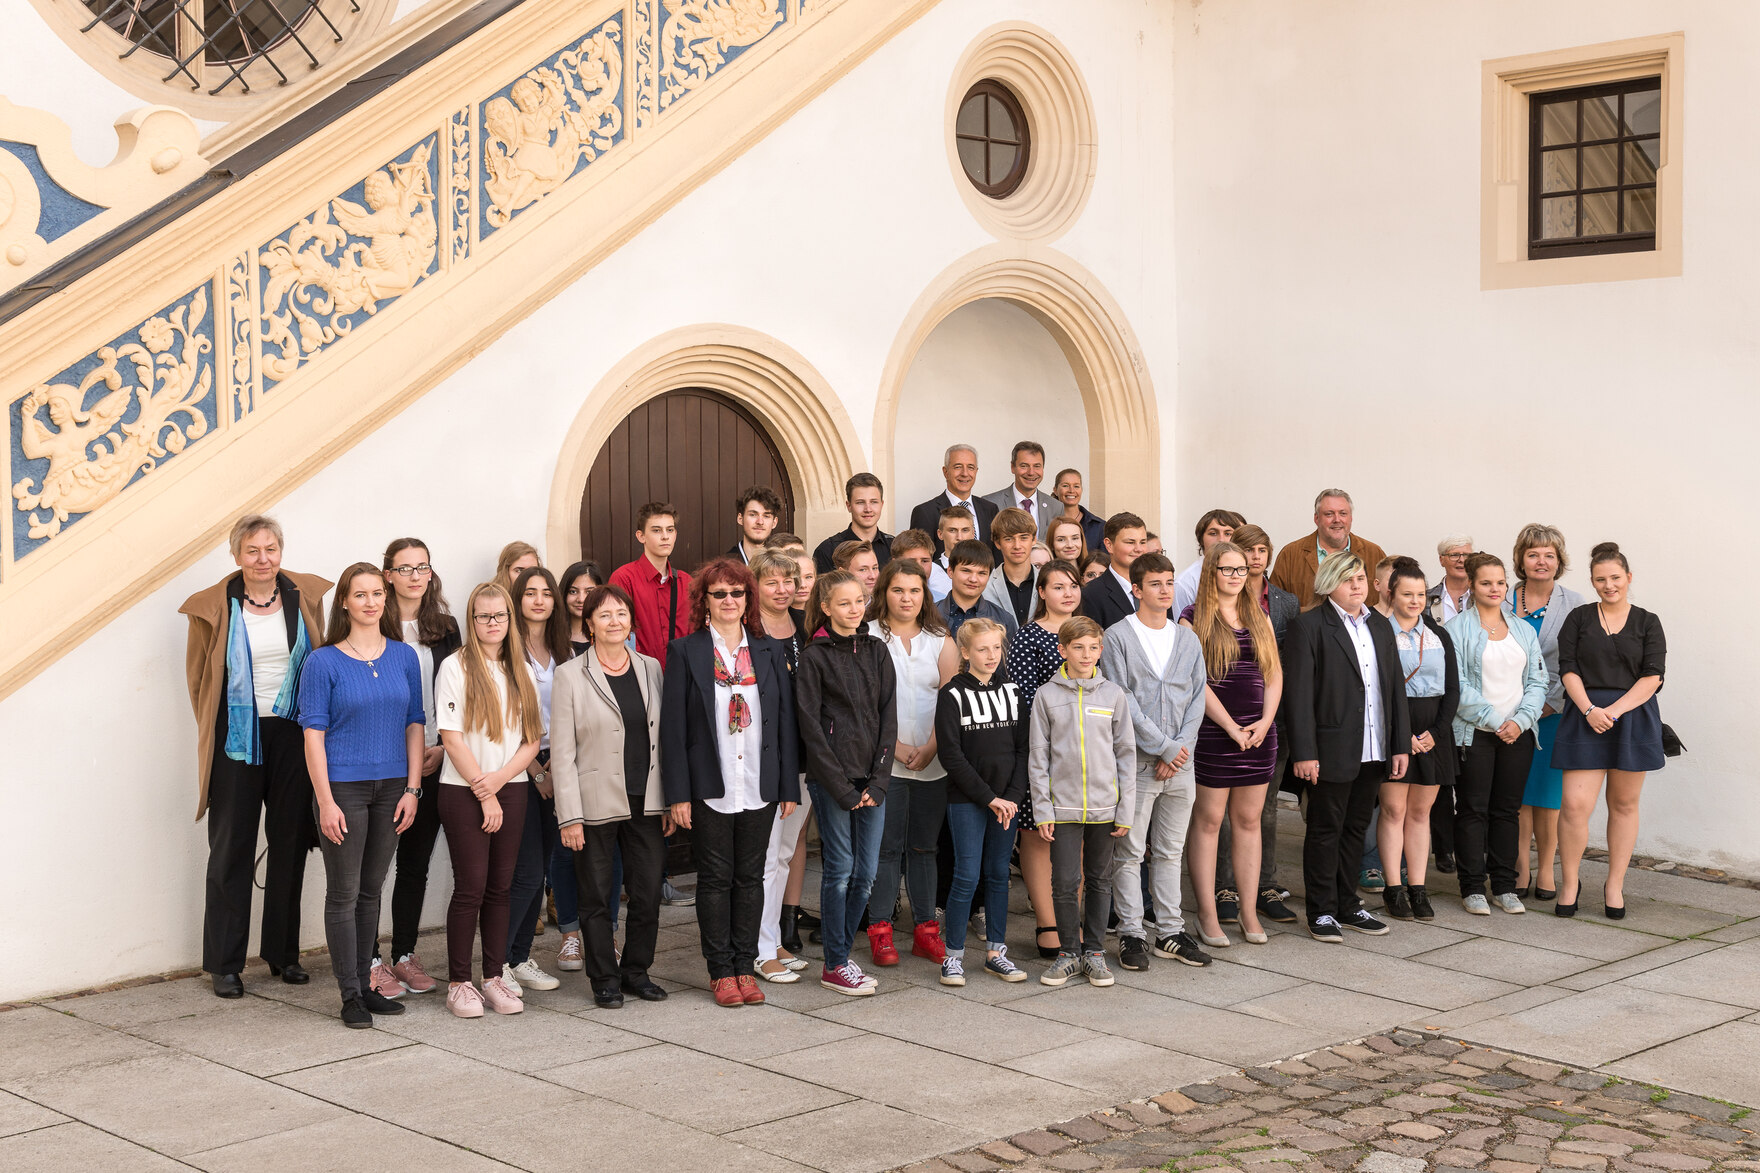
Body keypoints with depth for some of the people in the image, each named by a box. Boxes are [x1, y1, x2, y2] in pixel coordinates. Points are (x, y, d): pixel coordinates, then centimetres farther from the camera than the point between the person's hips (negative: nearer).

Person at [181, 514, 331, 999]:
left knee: (290, 844, 8)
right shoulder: (213, 608, -4)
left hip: (293, 736, 3)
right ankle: (225, 963, 9)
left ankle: (283, 952, 20)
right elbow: (199, 677, 6)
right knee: (232, 850, 1)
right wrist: (214, 730, 5)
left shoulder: (305, 597, 3)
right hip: (238, 738, -2)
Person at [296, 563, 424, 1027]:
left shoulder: (404, 657, 6)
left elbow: (415, 724, 9)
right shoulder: (323, 662, -5)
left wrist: (412, 788, 2)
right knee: (343, 893, 1)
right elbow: (314, 733, -7)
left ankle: (365, 984, 21)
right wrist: (326, 802, -13)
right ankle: (350, 995, 7)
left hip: (390, 788, 4)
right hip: (344, 786, -4)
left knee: (371, 890, 12)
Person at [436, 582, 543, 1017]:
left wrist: (499, 778, -9)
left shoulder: (521, 674, 10)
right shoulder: (456, 667, -3)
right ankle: (458, 982, 4)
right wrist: (483, 793, -10)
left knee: (500, 887, 6)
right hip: (463, 792, -4)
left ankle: (495, 977, 13)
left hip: (511, 790, 4)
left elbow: (533, 739, 7)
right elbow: (452, 737, -8)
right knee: (471, 887, -5)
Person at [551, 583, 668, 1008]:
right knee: (597, 897, 5)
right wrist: (569, 816, -11)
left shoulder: (650, 668, 8)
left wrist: (669, 801, 7)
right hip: (596, 805, -3)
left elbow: (661, 739, 11)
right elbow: (561, 752, -6)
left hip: (646, 803, 3)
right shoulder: (570, 675, -4)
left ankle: (637, 971, 22)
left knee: (649, 892, 4)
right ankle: (604, 978, 19)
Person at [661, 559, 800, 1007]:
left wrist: (789, 786, 3)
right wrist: (678, 793, -10)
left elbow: (786, 720, 8)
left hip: (760, 786, 3)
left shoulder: (769, 651, 8)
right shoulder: (686, 651, -1)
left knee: (750, 877, 9)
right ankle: (720, 970, 13)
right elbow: (673, 725, -4)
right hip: (710, 788, -3)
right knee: (715, 878, 4)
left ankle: (745, 966, 18)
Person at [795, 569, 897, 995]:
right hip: (831, 779, -4)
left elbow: (888, 718, 7)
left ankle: (841, 954, 19)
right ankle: (835, 965, 9)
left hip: (870, 780, 5)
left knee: (866, 872, 5)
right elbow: (811, 726, -7)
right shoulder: (813, 657, -4)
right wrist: (842, 787, -11)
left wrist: (878, 781, -2)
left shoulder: (876, 652, 10)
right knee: (839, 870, -2)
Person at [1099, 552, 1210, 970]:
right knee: (1130, 853, 0)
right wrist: (1164, 746, -12)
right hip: (1136, 760, -4)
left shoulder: (1188, 640, 11)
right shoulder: (1118, 637, -4)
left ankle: (1170, 932, 18)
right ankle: (1131, 933, 8)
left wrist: (1180, 747, -5)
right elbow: (1122, 701, -10)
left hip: (1180, 761, 4)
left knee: (1170, 852, 11)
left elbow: (1196, 699, 8)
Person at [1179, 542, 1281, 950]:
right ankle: (1207, 914, 4)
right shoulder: (1194, 619, -2)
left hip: (1259, 733, 5)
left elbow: (1274, 673, 11)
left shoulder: (1260, 617, 13)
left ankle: (1249, 911, 13)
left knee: (1248, 820, 8)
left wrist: (1265, 721, -4)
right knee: (1208, 821, 0)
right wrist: (1231, 726, -12)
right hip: (1212, 731, -5)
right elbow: (1196, 680, -9)